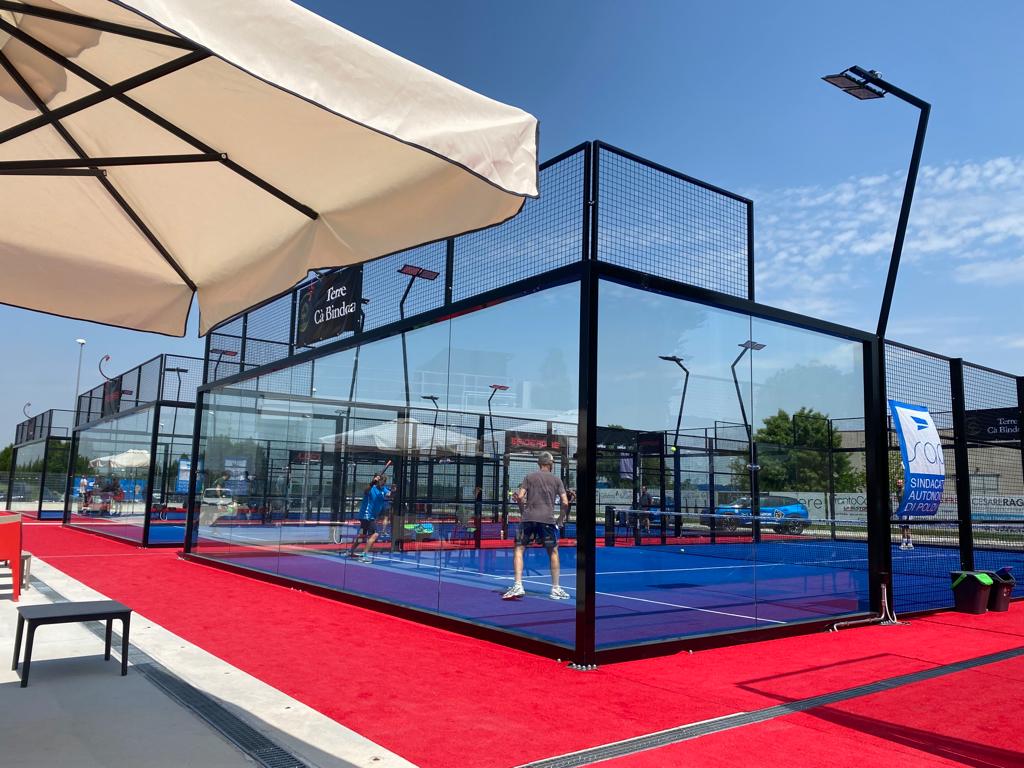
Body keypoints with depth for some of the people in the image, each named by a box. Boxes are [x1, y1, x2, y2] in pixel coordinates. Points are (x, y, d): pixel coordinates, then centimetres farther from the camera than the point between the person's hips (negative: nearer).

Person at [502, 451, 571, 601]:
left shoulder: (529, 477, 11)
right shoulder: (556, 479, 11)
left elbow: (520, 497, 0)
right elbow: (565, 502, 3)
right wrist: (561, 518, 16)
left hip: (529, 518, 0)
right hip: (548, 519, 0)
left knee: (519, 549, 7)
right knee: (553, 552, 15)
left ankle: (518, 586, -7)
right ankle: (556, 589, 16)